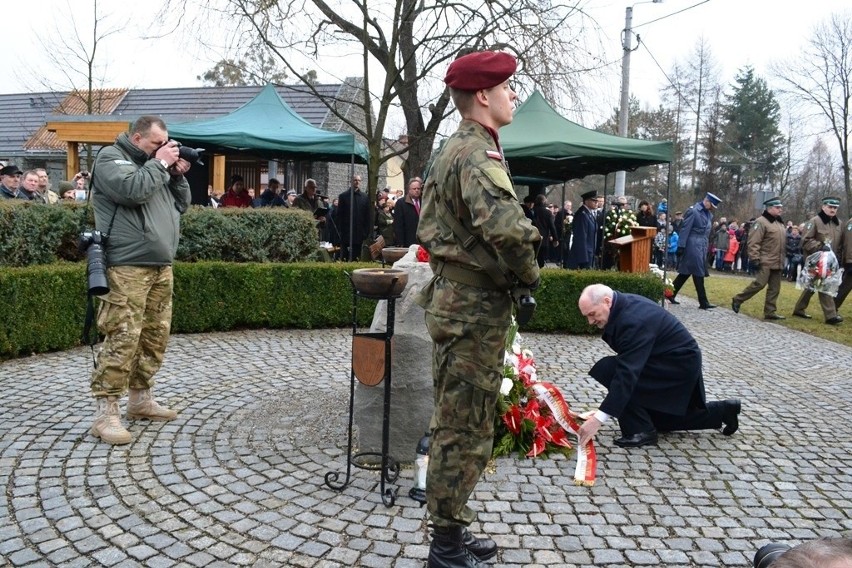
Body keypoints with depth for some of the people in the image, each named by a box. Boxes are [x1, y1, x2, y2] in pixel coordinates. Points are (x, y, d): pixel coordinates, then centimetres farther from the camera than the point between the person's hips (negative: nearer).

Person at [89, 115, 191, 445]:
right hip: (127, 267, -8)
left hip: (161, 266, 9)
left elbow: (181, 205, 22)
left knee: (155, 335, 10)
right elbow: (133, 190, -20)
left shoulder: (154, 164, 22)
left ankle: (141, 399, 22)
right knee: (123, 338, -12)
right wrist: (160, 164, -8)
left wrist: (178, 176, 7)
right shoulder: (111, 157, -1)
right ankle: (106, 414, -8)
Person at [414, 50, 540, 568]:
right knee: (466, 429, 0)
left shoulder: (453, 149, 16)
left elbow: (431, 221, 24)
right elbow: (506, 226, -35)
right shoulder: (479, 153, -16)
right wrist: (530, 272, -15)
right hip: (476, 305, -10)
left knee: (456, 423, 17)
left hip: (454, 297, 10)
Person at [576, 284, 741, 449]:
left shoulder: (634, 320, -32)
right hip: (675, 360, 10)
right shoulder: (624, 304, -3)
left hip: (679, 363, -10)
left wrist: (598, 418, -40)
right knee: (659, 418, 23)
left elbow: (627, 372, -38)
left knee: (609, 369, -22)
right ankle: (723, 411, 30)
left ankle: (640, 431, -11)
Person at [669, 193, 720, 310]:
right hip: (693, 247, -8)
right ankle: (703, 302, 0)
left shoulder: (709, 214, 13)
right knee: (698, 275, -4)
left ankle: (671, 294, 20)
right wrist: (681, 247, -17)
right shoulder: (693, 211, -11)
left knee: (686, 273, 11)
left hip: (702, 248, 8)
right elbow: (685, 230, -14)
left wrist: (706, 247, 14)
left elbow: (707, 232, 16)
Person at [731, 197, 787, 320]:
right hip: (765, 261, -8)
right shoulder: (761, 222, -10)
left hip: (777, 262, 8)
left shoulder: (780, 223, 18)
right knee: (760, 283, -14)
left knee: (775, 288, 6)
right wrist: (755, 259, -21)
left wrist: (783, 259, 22)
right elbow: (753, 243, -16)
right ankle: (737, 300, 2)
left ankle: (770, 312, 10)